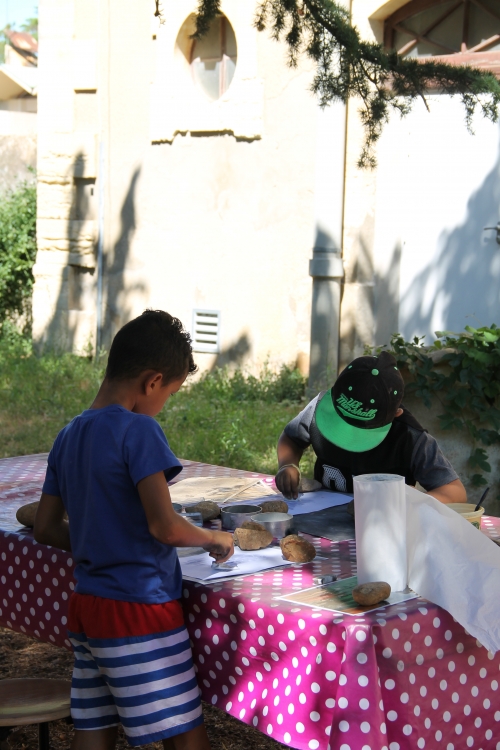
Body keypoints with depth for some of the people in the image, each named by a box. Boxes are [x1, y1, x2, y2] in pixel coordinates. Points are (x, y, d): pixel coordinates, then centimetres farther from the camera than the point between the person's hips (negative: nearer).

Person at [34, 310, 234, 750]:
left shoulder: (69, 435, 9)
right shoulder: (138, 430, -16)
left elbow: (45, 528, 14)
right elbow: (165, 527, -24)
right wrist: (215, 539, -6)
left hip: (86, 607, 8)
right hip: (138, 613, -8)